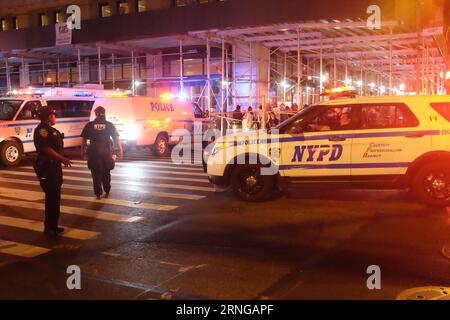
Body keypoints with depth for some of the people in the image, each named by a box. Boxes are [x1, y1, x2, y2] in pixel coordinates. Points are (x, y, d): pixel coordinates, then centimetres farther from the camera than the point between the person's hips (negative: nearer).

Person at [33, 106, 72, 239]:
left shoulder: (49, 129, 18)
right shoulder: (42, 129, -14)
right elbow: (46, 148, -23)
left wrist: (62, 159, 18)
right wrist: (62, 158, -19)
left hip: (54, 167, 11)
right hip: (47, 168, -11)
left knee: (54, 197, 15)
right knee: (52, 197, -8)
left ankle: (52, 226, 24)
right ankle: (49, 228, -2)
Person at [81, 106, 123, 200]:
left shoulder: (89, 125, 0)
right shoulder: (109, 125, 0)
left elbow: (84, 140, 1)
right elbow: (116, 139, -2)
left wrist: (82, 151, 10)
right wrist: (120, 150, 3)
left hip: (94, 152, -1)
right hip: (107, 152, 1)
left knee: (96, 174, 8)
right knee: (106, 173, 17)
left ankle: (98, 194, 11)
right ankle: (107, 192, 24)